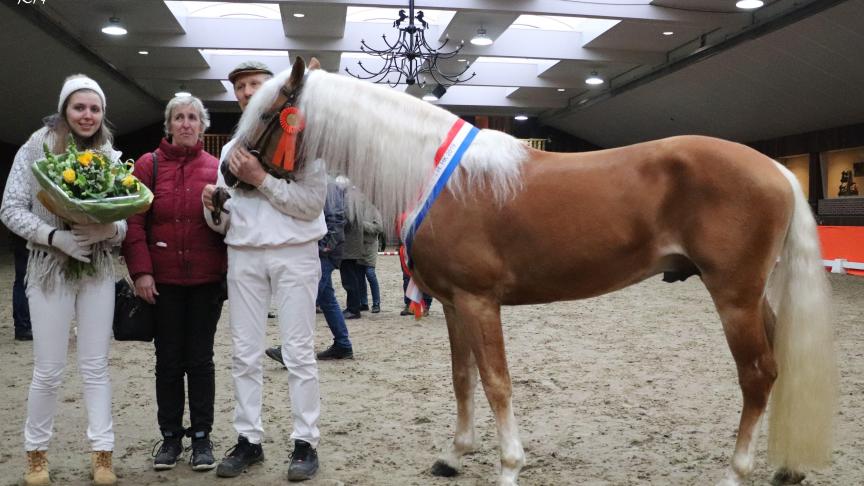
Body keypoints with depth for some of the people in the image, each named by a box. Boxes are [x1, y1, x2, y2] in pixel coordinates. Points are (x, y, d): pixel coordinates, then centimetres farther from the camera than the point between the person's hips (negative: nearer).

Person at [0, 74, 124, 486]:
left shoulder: (110, 157, 3)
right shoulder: (36, 148, -5)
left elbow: (124, 219, 5)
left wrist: (109, 229, -17)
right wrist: (54, 236, -20)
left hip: (98, 270, 2)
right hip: (50, 269, -2)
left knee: (95, 367, 7)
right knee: (48, 370, 4)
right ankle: (35, 452, 25)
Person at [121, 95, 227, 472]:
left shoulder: (216, 168, 4)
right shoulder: (148, 165, 2)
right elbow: (134, 221, -2)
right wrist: (141, 271, -9)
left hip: (206, 279, 0)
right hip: (163, 279, 0)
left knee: (200, 358, 6)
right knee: (169, 359, 8)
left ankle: (202, 437, 17)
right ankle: (171, 436, 21)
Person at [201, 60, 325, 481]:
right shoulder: (231, 150, 14)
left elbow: (312, 203, -11)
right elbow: (224, 222, 14)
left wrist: (261, 179, -16)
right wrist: (213, 206, -8)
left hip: (294, 255, -4)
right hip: (243, 257, 5)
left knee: (299, 354, 1)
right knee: (245, 355, 8)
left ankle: (306, 443, 9)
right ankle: (248, 440, 19)